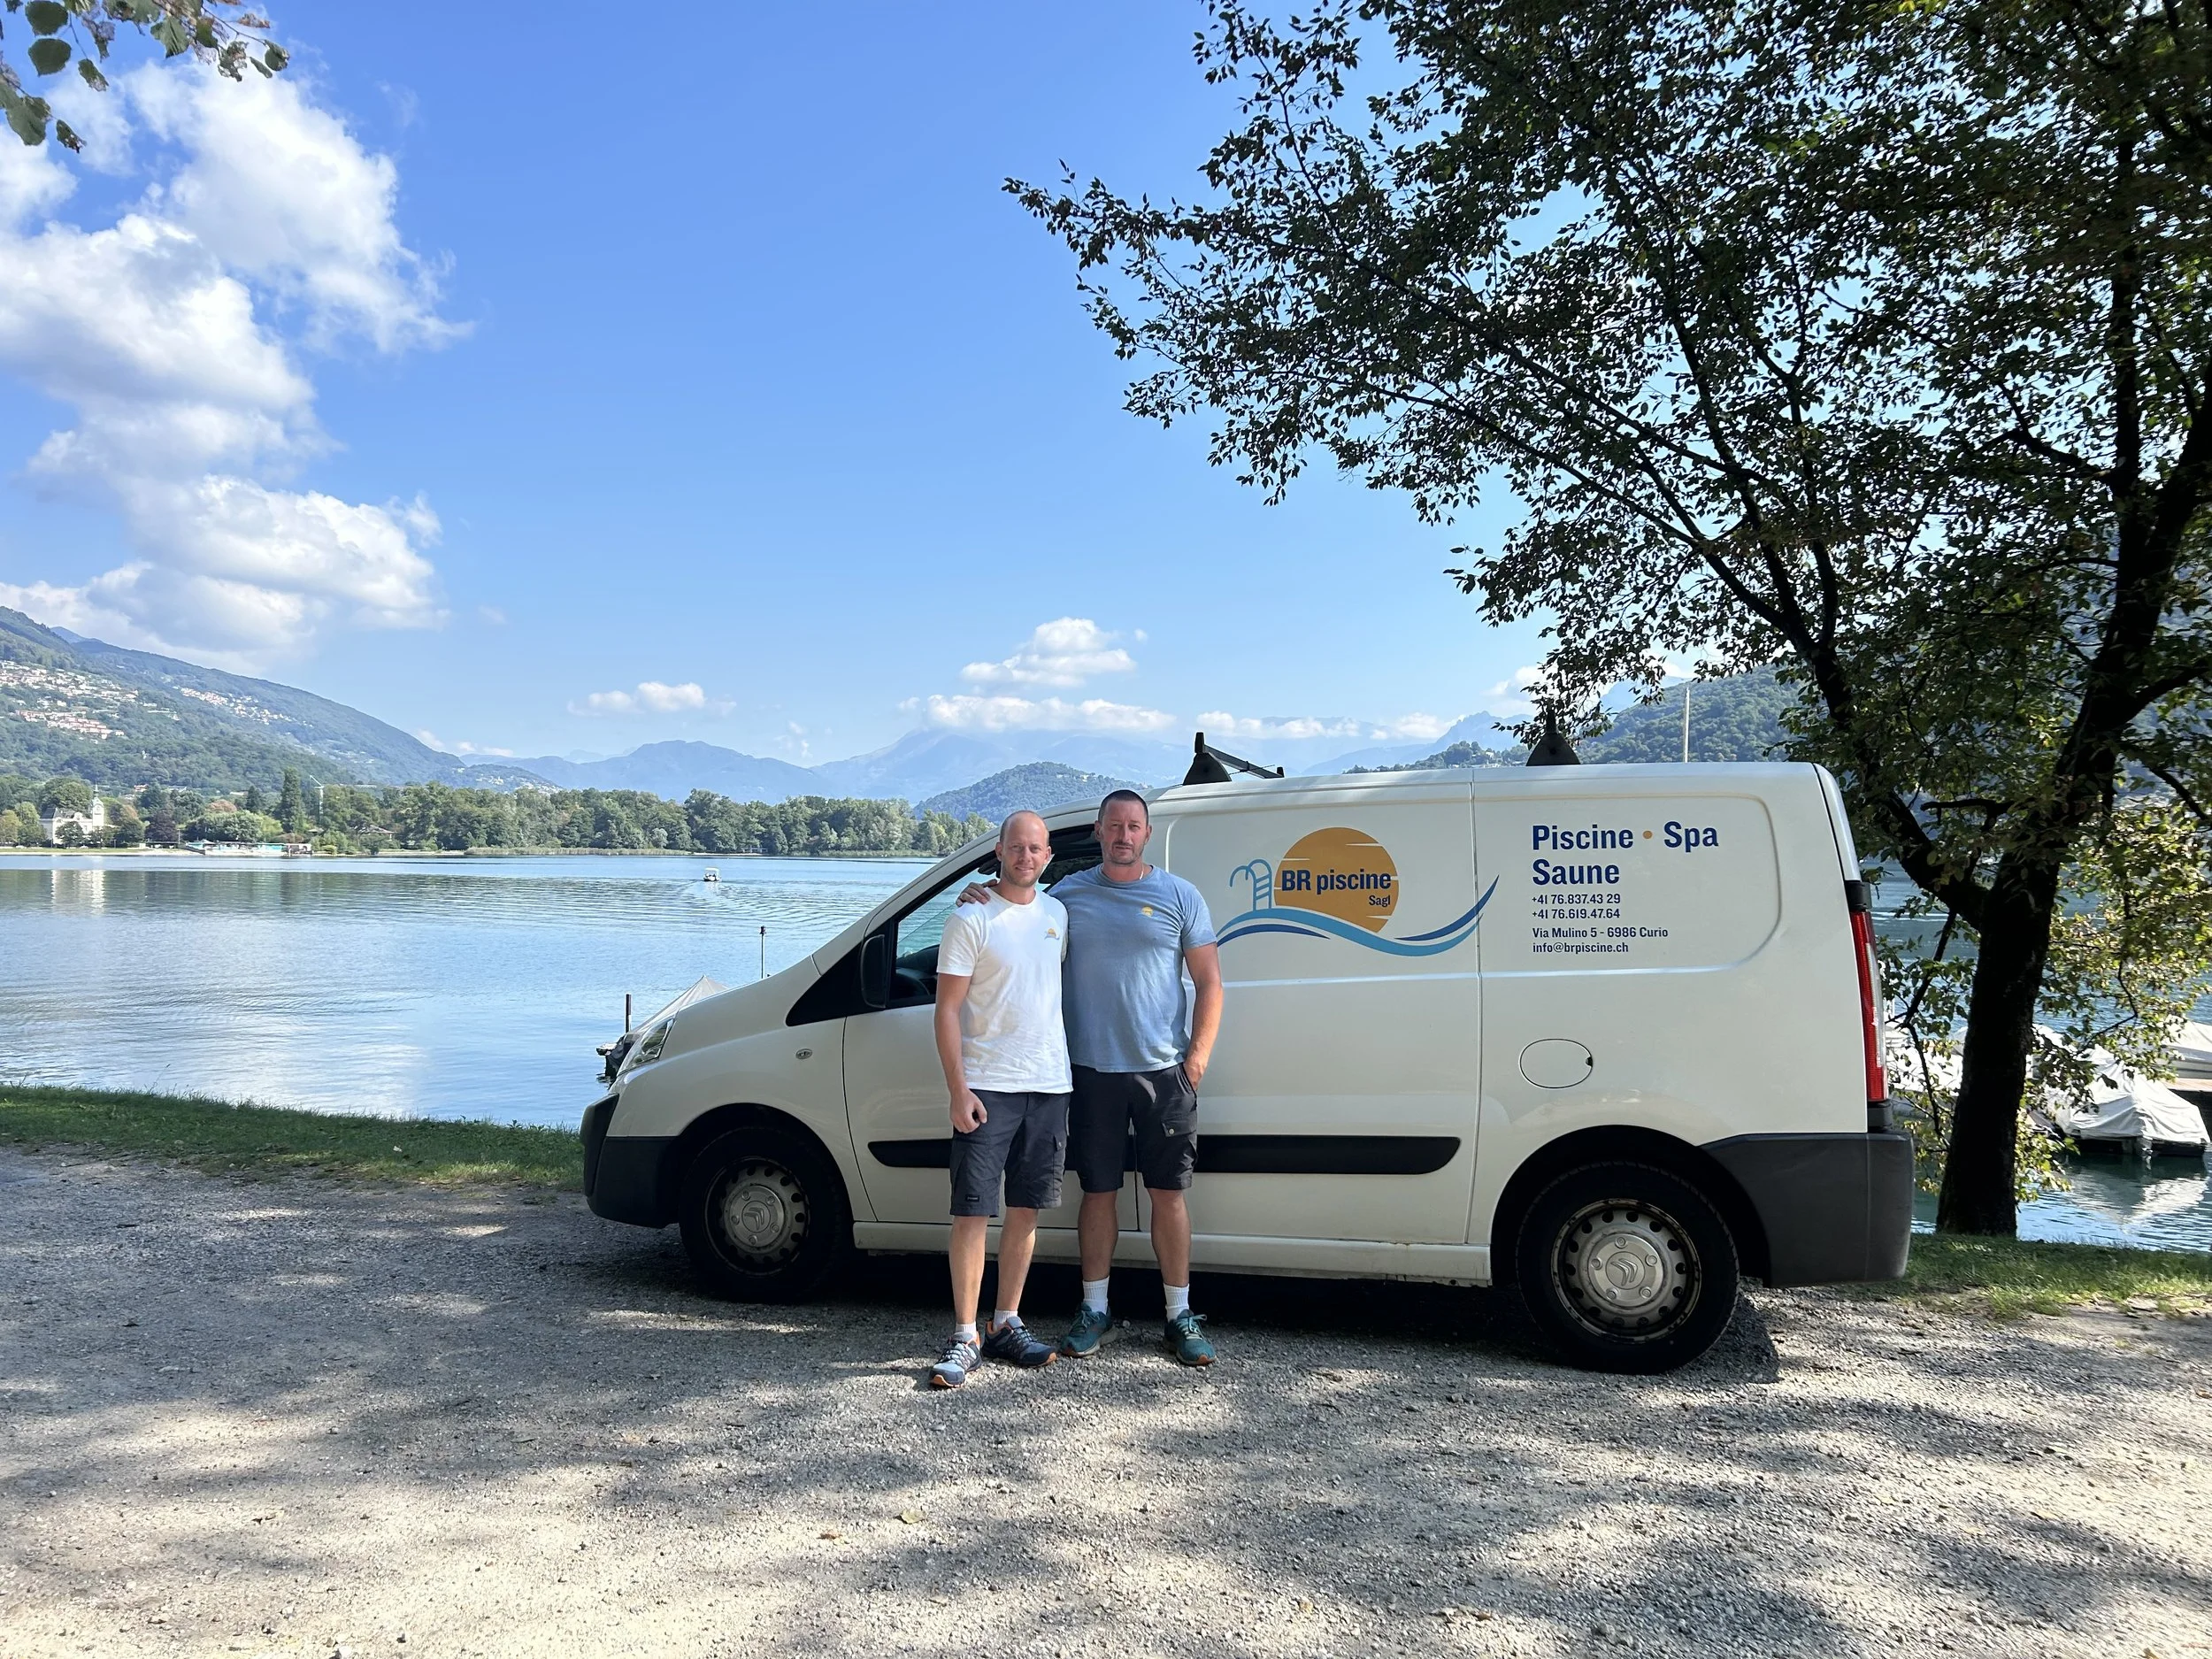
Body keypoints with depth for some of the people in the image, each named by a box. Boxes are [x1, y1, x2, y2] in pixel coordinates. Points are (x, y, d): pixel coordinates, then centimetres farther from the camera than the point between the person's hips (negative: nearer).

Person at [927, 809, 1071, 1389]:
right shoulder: (970, 920, -7)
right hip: (987, 1088, -5)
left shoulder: (1057, 914, 10)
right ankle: (964, 1340, 3)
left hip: (1049, 1086, 6)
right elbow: (947, 1010, -9)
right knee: (973, 1214, -5)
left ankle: (1006, 1325, 21)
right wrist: (958, 1090, -15)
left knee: (1025, 1210, 11)